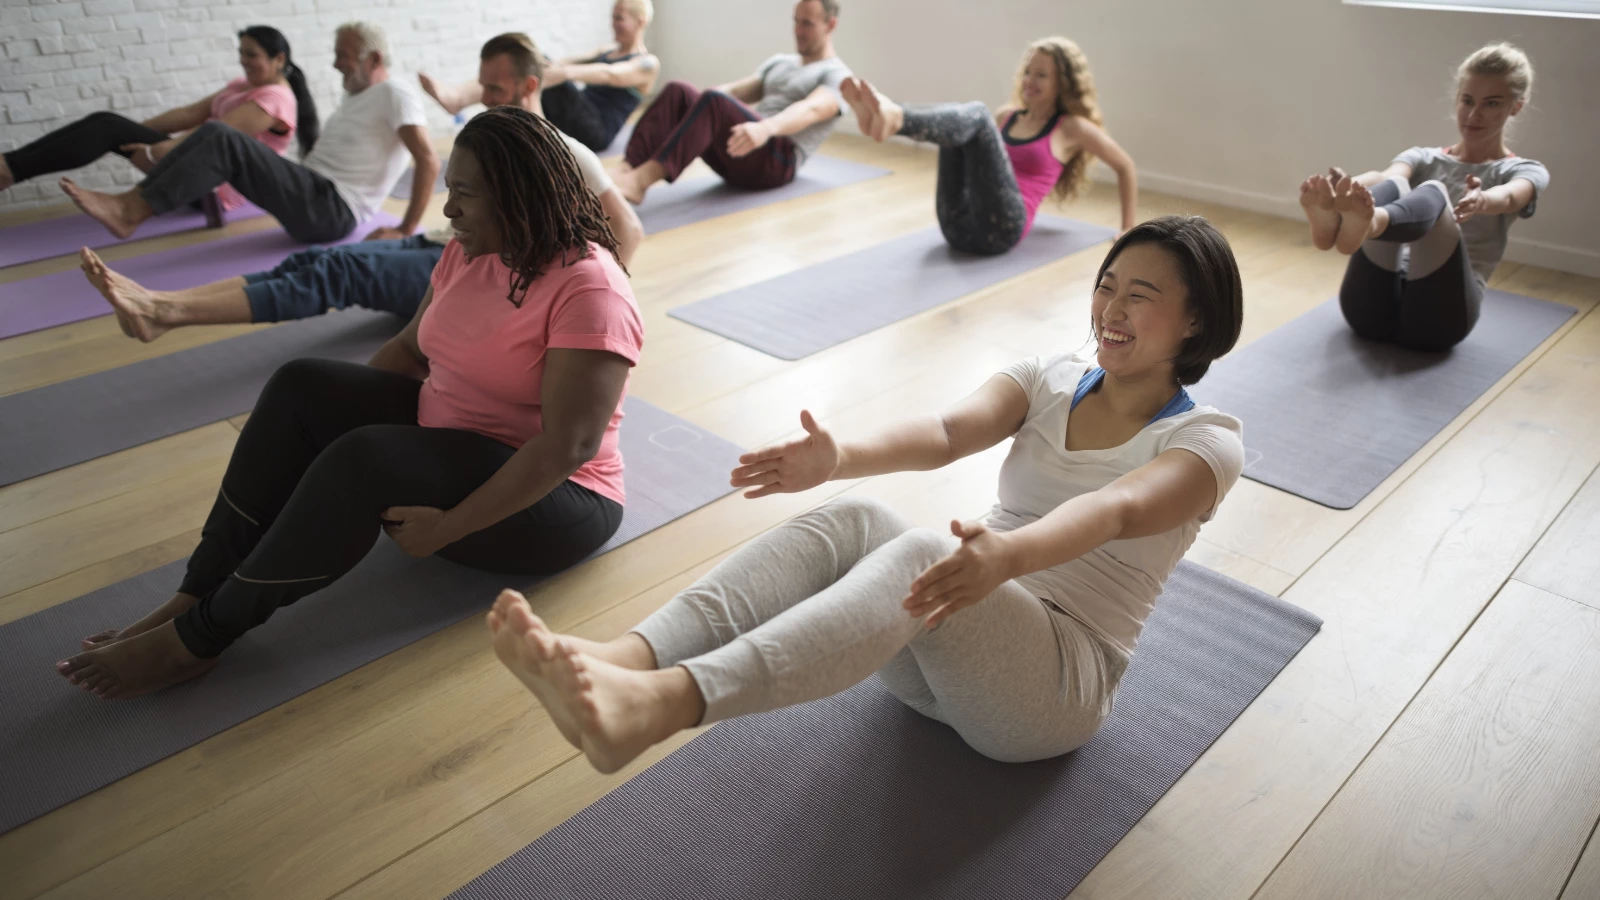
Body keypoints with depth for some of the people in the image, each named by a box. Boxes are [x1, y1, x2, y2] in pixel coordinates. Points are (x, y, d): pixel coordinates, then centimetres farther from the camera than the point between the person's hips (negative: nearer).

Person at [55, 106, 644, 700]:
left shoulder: (588, 287, -22)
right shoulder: (467, 252, 4)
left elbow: (569, 444, -27)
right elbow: (410, 347, 13)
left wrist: (447, 528, -27)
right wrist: (341, 408, -2)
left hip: (548, 497, -8)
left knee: (366, 459, -31)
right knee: (300, 387, -9)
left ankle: (200, 637, -14)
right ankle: (195, 598, -10)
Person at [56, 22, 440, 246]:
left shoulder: (395, 95, -7)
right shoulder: (355, 95, 23)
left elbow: (428, 161, -20)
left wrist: (406, 230, -22)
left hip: (332, 211, -9)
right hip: (314, 197, 9)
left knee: (226, 140, -22)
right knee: (214, 130, -2)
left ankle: (131, 211, -22)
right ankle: (130, 202, -12)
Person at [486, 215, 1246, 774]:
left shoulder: (1205, 442, -3)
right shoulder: (1049, 379, 10)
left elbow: (1113, 511, -27)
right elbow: (946, 433, -11)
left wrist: (1007, 556, -48)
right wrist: (839, 456, -31)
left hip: (1059, 678, -4)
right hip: (941, 657, 5)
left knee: (917, 557, -37)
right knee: (851, 525, -28)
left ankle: (651, 709, -59)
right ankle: (621, 663, -48)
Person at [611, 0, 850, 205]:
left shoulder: (836, 76, 1)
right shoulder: (779, 62, 29)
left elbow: (810, 110, -22)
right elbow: (737, 90, 17)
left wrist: (765, 128, -44)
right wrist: (690, 107, -3)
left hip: (776, 161, -7)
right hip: (739, 151, 7)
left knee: (716, 102, -33)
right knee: (678, 92, -14)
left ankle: (640, 181, -47)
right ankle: (628, 171, -34)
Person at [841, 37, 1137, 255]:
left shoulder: (1071, 127, 11)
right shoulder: (1007, 116, 25)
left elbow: (1125, 166, 17)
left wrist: (1129, 231, 17)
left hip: (1001, 228, -5)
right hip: (956, 224, 6)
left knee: (977, 114, -21)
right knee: (960, 115, -8)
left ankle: (895, 119, -53)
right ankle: (881, 118, -41)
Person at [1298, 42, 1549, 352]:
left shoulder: (1524, 171, 17)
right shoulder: (1424, 158, 25)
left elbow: (1508, 198, -11)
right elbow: (1384, 176, -3)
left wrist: (1480, 201, -38)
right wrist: (1349, 188, -29)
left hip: (1436, 314, -2)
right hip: (1373, 306, 2)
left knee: (1433, 193, -30)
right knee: (1393, 187, -25)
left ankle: (1367, 224, -67)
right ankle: (1334, 218, -61)